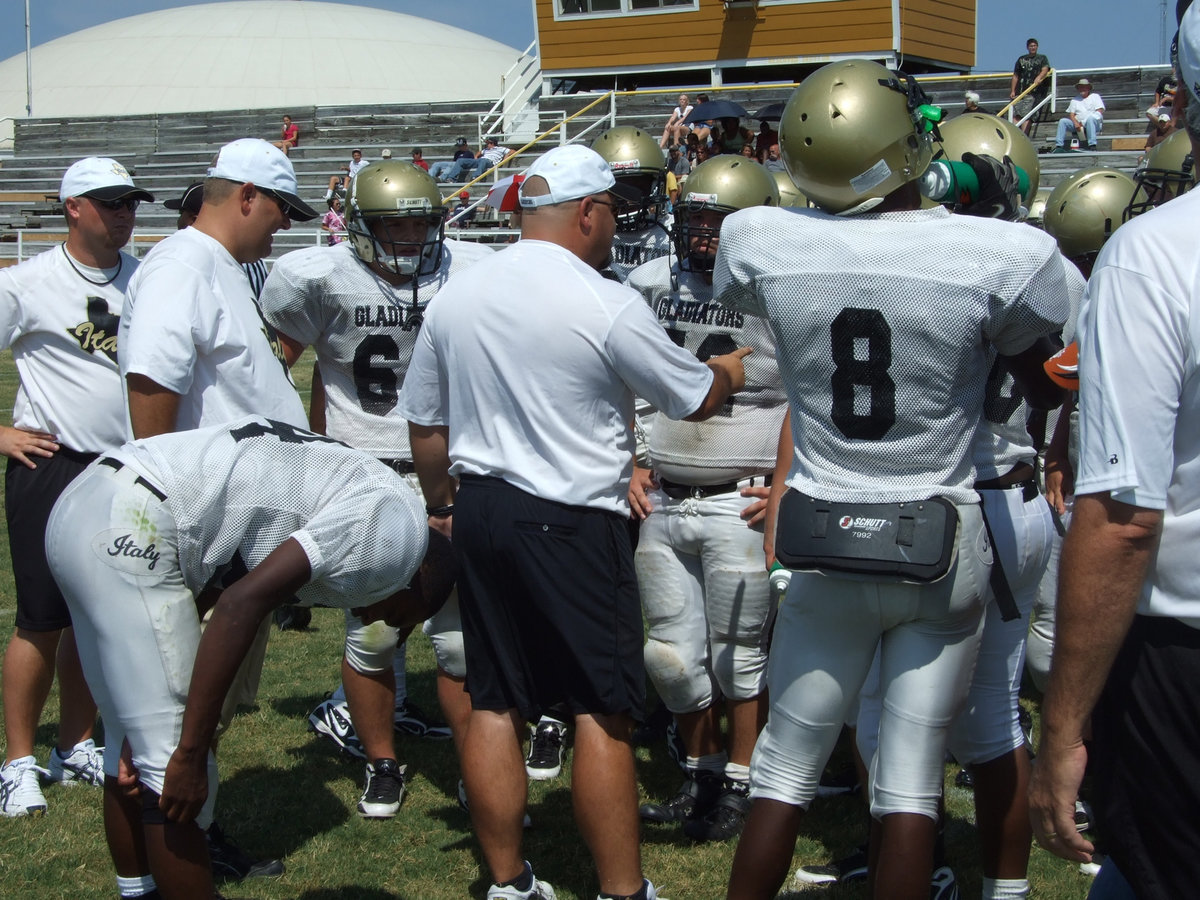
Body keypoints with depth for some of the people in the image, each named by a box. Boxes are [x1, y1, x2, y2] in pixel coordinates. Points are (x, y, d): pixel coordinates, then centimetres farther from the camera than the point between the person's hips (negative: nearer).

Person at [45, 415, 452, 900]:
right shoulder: (396, 523, -6)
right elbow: (243, 604, -16)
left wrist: (150, 725, 17)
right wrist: (189, 754, -12)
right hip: (129, 531, -10)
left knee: (137, 754, 22)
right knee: (173, 769, -1)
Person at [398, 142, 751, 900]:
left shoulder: (456, 296, 3)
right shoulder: (607, 306, -15)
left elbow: (426, 420, 12)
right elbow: (697, 399, -2)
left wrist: (442, 502, 28)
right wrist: (728, 371, 20)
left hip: (479, 507, 6)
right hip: (571, 522, -6)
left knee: (495, 703, 12)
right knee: (605, 709, 3)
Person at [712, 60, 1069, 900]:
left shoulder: (759, 243, -10)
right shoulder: (1004, 255, -16)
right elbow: (1047, 389, 3)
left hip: (826, 548, 2)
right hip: (945, 549, -2)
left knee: (786, 769, 14)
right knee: (910, 780, 6)